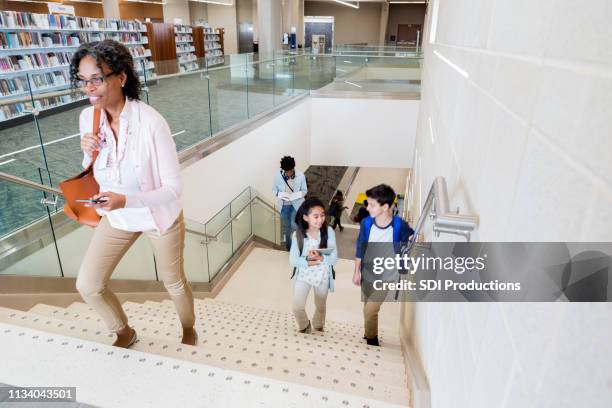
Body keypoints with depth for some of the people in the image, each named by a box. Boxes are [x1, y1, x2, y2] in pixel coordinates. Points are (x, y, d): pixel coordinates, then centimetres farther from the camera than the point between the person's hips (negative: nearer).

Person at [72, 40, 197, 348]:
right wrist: (89, 154, -19)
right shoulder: (88, 117, -11)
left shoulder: (151, 123, -28)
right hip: (116, 216, 5)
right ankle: (124, 332, 40)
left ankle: (188, 330, 49)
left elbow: (173, 188, -24)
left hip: (159, 216, -5)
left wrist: (127, 200, -38)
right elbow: (92, 176, 2)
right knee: (87, 286, 9)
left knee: (174, 283, 16)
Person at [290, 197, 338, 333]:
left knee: (320, 306, 21)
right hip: (303, 275, -1)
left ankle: (318, 328, 51)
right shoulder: (298, 235, -18)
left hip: (322, 276, 1)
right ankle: (304, 326, 32)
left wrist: (320, 258, -33)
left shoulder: (329, 232, -18)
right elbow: (293, 260, -17)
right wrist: (309, 261, -28)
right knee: (297, 308, -2)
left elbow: (334, 258, -17)